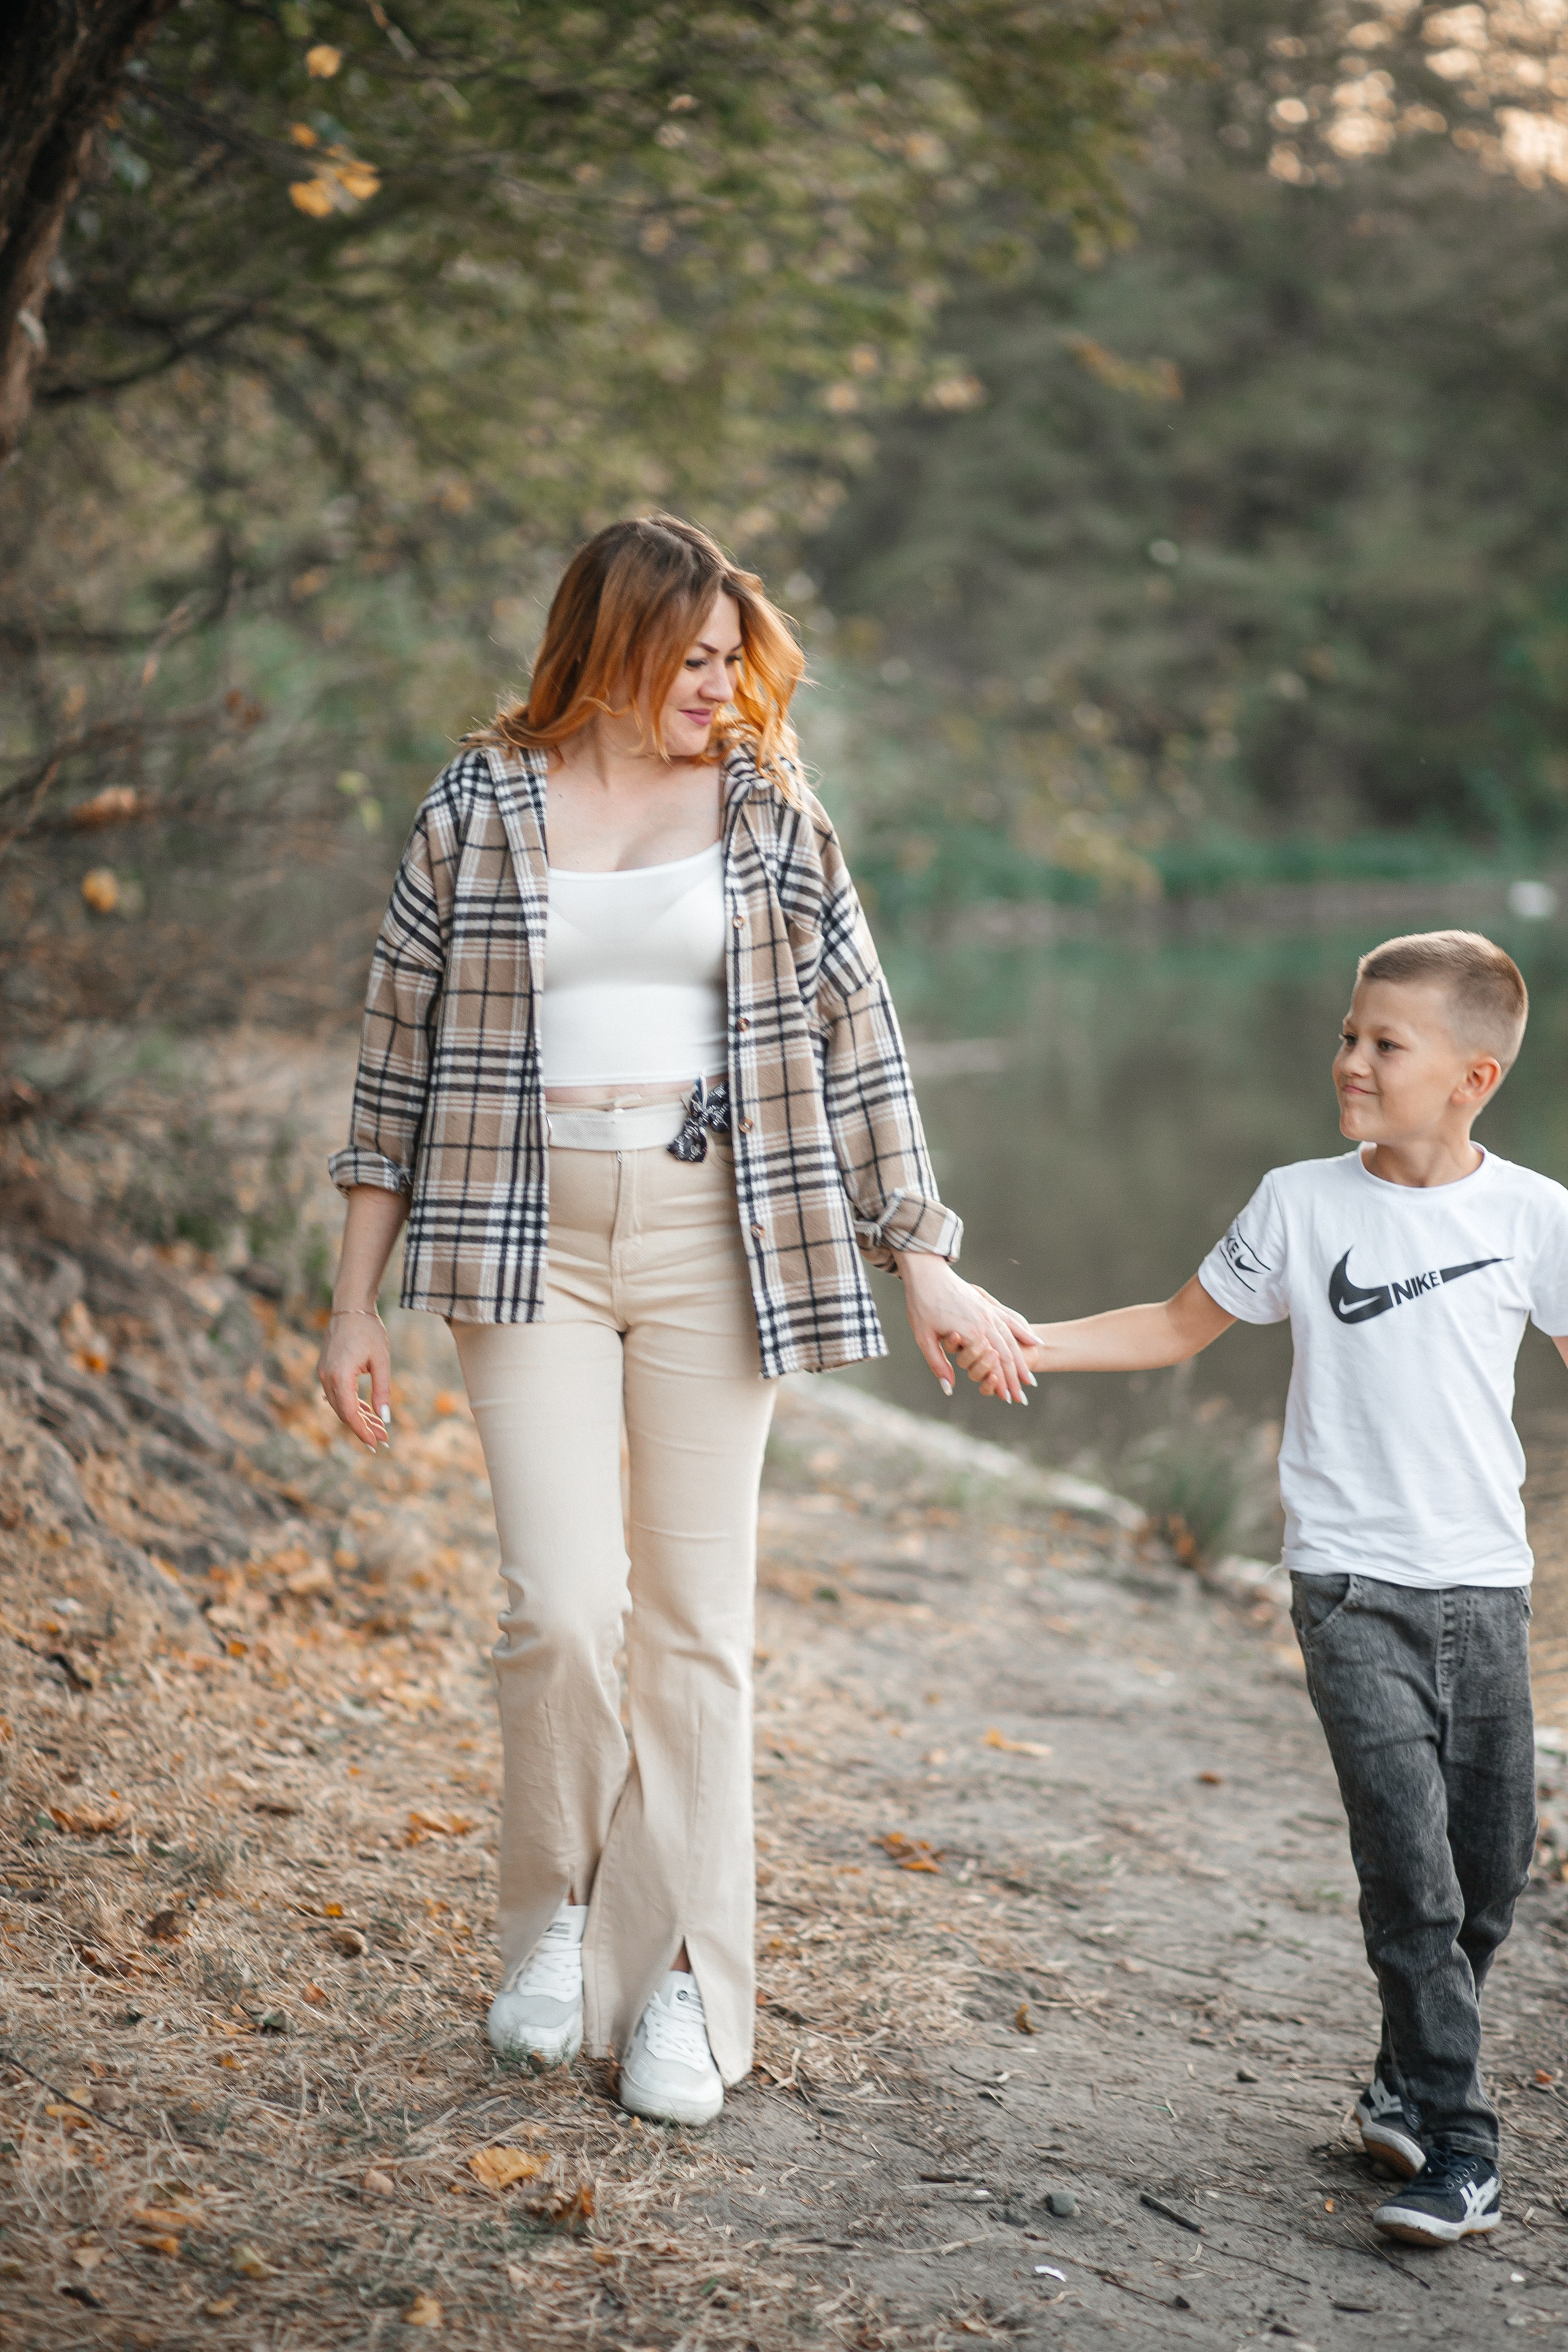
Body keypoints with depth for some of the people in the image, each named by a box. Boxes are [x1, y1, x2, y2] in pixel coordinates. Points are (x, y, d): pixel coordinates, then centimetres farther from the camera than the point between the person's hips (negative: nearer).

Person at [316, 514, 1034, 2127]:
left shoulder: (768, 813, 6)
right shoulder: (478, 810, 3)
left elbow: (855, 1035, 8)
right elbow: (400, 1051, 7)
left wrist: (922, 1263, 6)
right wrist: (356, 1300, 5)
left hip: (712, 1237, 1)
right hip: (533, 1240, -1)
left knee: (698, 1618, 4)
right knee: (563, 1608, -11)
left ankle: (686, 1985, 14)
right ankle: (551, 1923, 15)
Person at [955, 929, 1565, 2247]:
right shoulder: (1301, 1205, 0)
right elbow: (1182, 1327, 11)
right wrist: (1030, 1342, 1)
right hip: (1352, 1585, -2)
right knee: (1407, 1860, -12)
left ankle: (1408, 2084, 30)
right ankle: (1459, 2147, -5)